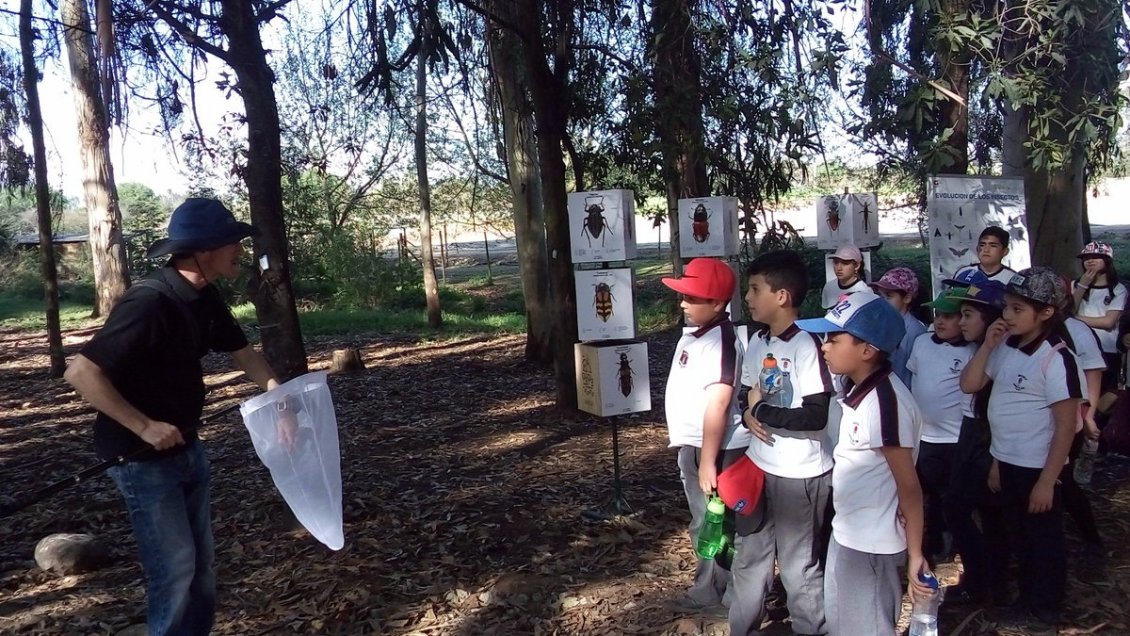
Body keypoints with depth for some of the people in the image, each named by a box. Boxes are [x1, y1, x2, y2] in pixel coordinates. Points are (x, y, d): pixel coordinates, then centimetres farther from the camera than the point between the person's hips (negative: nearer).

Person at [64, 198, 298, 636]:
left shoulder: (205, 297, 0)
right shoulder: (149, 303, -27)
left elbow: (243, 353, 11)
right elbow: (81, 373, -27)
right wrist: (144, 427, -26)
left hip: (186, 449, 8)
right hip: (143, 459, -8)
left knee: (200, 559, 17)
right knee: (175, 565, 0)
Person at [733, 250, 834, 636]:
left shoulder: (807, 344, -19)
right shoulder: (759, 341, 6)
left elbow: (816, 416, -24)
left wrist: (763, 412, -15)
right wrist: (748, 415, -5)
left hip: (799, 474, -8)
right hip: (758, 466, 8)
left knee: (798, 566, 8)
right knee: (749, 555, 19)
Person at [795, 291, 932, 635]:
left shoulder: (886, 401, -27)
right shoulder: (857, 388, 1)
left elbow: (909, 487, -22)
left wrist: (914, 554, -15)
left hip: (871, 544, -9)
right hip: (847, 533, 9)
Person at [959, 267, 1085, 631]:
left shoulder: (1056, 358, -19)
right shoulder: (1006, 348, 1)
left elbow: (1066, 426, -18)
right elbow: (969, 385, 3)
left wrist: (1047, 481, -18)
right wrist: (987, 345, -8)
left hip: (1037, 468, -7)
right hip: (1006, 463, 7)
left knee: (1045, 542, 11)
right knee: (1021, 539, 21)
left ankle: (1044, 613, 28)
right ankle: (1027, 601, 38)